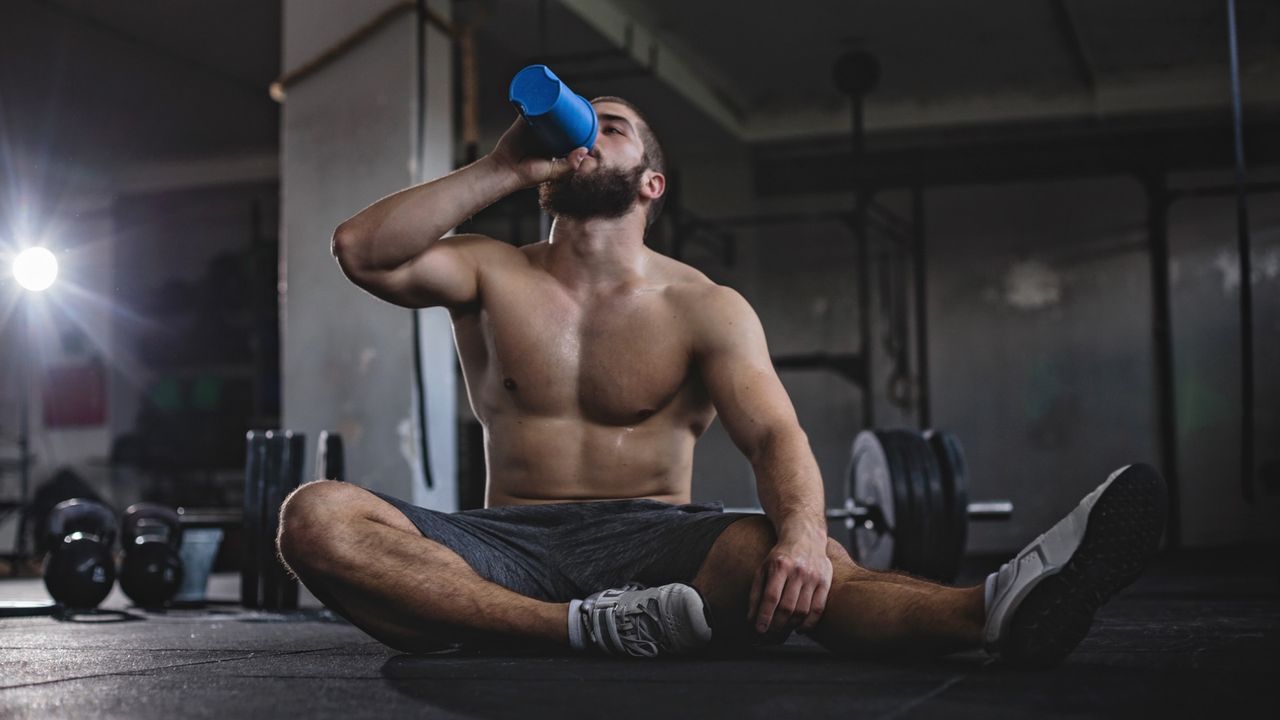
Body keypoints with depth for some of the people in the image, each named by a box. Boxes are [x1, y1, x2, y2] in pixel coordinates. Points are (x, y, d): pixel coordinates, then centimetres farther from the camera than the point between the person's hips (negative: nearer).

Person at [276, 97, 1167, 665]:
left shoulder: (703, 309, 5)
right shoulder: (492, 275, 11)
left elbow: (775, 434, -11)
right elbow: (363, 250, -7)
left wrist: (803, 530, -35)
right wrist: (505, 168, -4)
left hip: (651, 538, -2)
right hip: (512, 546, 2)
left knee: (777, 558, -37)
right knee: (316, 514, -28)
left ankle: (999, 611, -63)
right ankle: (590, 628, -42)